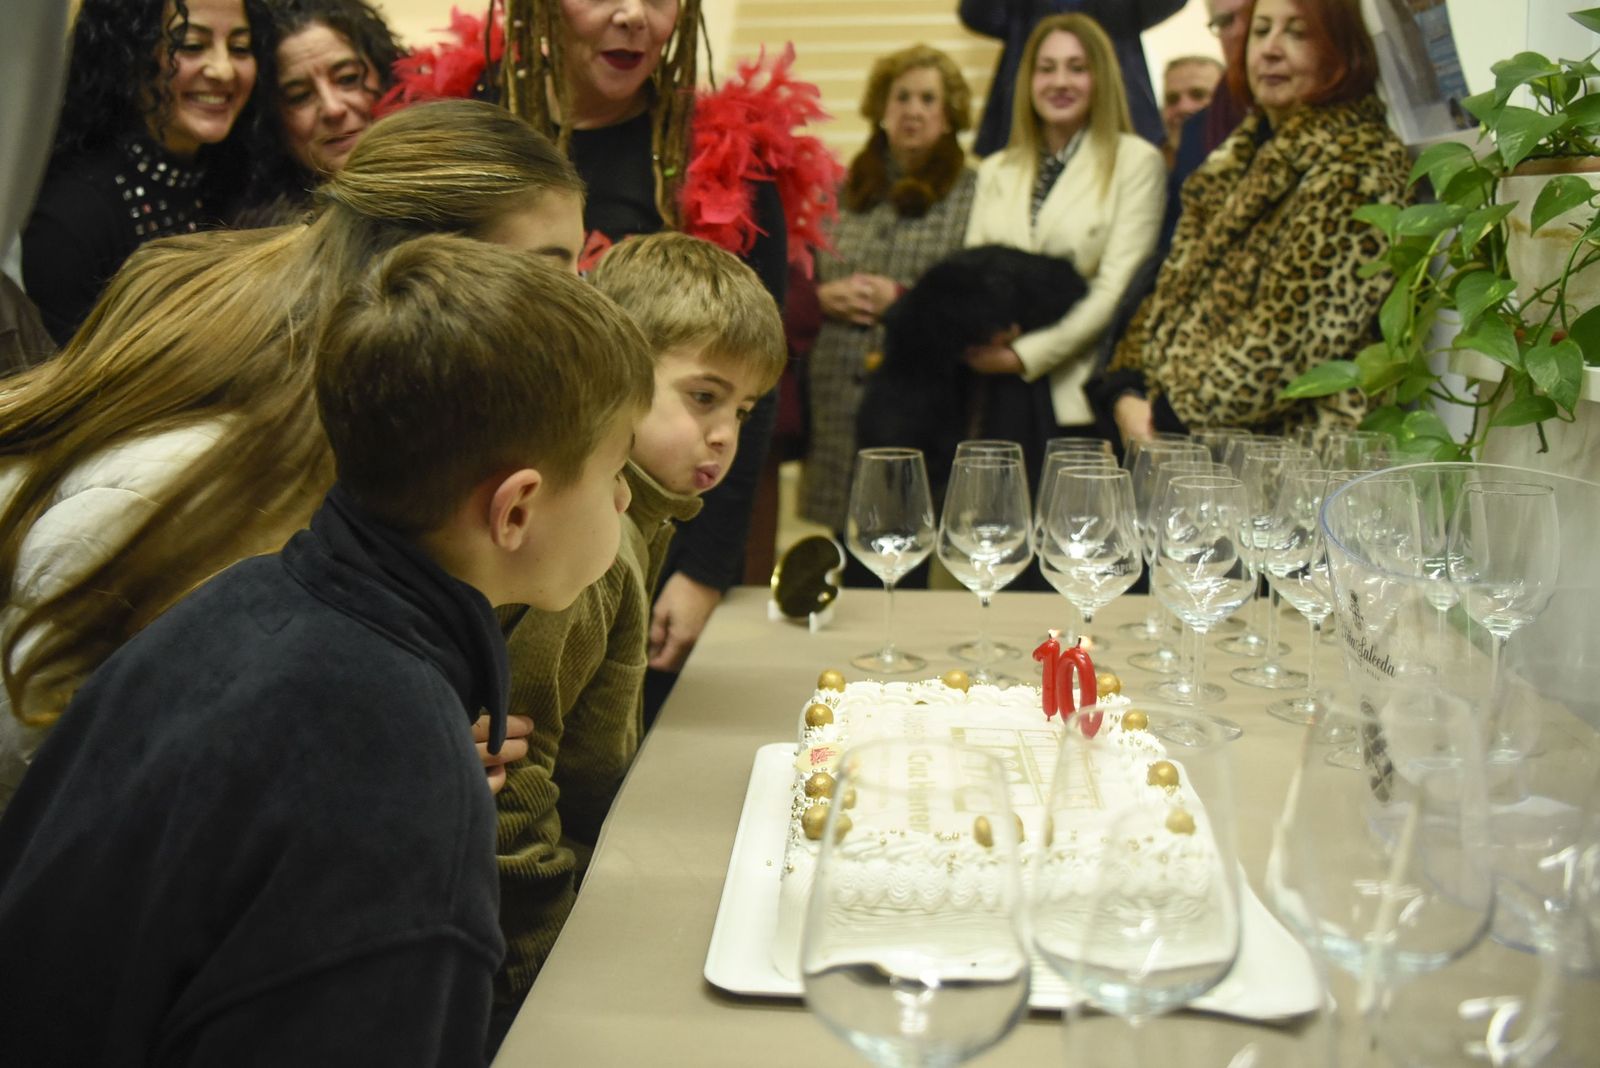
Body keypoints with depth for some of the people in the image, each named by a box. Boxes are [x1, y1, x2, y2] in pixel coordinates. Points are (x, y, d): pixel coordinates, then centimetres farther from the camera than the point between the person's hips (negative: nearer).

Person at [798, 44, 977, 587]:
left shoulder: (971, 194, 2)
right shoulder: (844, 191, 16)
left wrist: (903, 298, -11)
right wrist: (827, 295, -4)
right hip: (838, 399, 4)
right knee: (853, 568, 8)